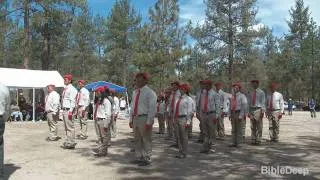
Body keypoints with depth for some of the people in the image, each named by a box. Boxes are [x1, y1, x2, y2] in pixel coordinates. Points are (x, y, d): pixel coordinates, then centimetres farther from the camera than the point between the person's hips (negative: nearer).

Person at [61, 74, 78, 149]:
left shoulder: (72, 89, -11)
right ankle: (68, 142, 21)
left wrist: (70, 111, -22)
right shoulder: (65, 89, 18)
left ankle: (71, 143, -2)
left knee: (70, 127, -7)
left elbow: (72, 101, -17)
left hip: (69, 110, -10)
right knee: (66, 127, 13)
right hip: (64, 109, 10)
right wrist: (63, 110, 18)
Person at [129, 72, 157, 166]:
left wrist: (149, 122, -18)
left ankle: (146, 159, 12)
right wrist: (131, 119, 14)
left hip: (144, 118, -7)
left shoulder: (150, 93, -10)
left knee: (146, 140, 1)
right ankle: (139, 157, 28)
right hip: (135, 118, 8)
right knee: (137, 140, 15)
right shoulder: (135, 92, 13)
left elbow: (152, 108, -14)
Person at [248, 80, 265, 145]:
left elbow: (263, 102, -5)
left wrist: (262, 111, -14)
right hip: (252, 110, 5)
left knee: (259, 127, -3)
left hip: (258, 110, -5)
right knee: (253, 127, 8)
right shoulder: (251, 93, 15)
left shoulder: (261, 92, -1)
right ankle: (253, 140, 14)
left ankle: (258, 140, 1)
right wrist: (249, 112, 13)